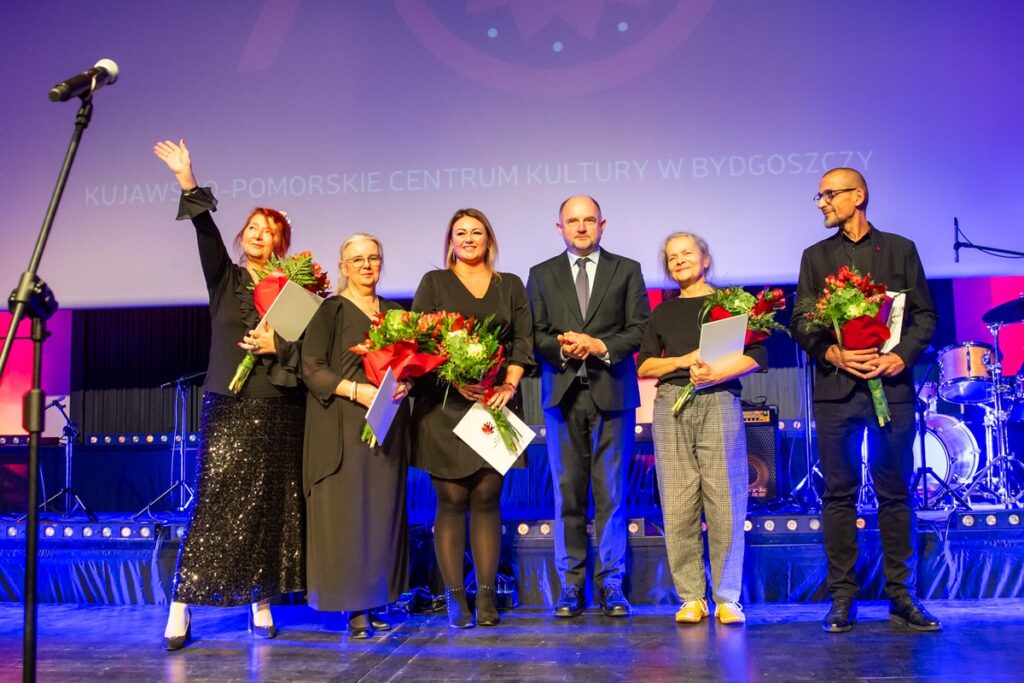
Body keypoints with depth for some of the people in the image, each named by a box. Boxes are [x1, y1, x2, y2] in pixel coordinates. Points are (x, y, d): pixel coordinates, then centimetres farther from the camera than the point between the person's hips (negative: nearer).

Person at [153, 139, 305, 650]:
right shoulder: (225, 278, 7)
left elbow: (308, 348, 3)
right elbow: (207, 234, -9)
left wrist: (277, 347, -15)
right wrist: (189, 185, -22)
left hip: (279, 414, 1)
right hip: (228, 409, -1)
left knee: (271, 508, 4)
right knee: (215, 505, -5)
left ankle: (261, 602, 14)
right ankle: (180, 607, 2)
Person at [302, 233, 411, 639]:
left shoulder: (395, 312, 17)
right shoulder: (330, 311, 1)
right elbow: (311, 367, -6)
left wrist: (405, 384, -5)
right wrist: (354, 389, -18)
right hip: (343, 427, -5)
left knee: (382, 512, 4)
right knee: (346, 513, -6)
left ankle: (373, 602, 11)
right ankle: (354, 609, -1)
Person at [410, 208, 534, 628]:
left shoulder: (510, 286, 16)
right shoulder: (434, 282, 11)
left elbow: (523, 340, 8)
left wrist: (509, 385, -8)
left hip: (495, 404, 1)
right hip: (444, 404, -1)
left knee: (486, 500, 1)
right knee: (451, 501, -2)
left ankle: (487, 596, 5)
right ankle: (455, 598, 3)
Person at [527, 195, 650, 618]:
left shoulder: (627, 270, 11)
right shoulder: (541, 275, 14)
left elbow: (640, 329, 2)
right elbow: (534, 335, 6)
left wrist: (601, 346, -12)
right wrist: (562, 347, -13)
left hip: (612, 392, -1)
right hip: (563, 394, 1)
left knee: (611, 493, 1)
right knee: (568, 494, 3)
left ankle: (611, 585, 9)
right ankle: (571, 586, 9)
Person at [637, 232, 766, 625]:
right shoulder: (663, 312, 19)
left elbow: (756, 356, 1)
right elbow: (644, 366, 13)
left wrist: (715, 373, -14)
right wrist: (683, 361, -5)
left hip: (719, 402, -2)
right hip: (672, 405, 3)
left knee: (724, 503, -5)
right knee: (678, 505, -1)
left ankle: (727, 598, 3)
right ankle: (691, 597, 6)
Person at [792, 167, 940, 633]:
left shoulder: (900, 249, 11)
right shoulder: (815, 257, 13)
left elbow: (925, 314, 7)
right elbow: (800, 323, 6)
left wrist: (902, 355, -10)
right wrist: (833, 353, -12)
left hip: (892, 385, -1)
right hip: (836, 386, 1)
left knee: (895, 493, 3)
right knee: (839, 494, 2)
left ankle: (900, 595, 12)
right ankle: (842, 596, 8)